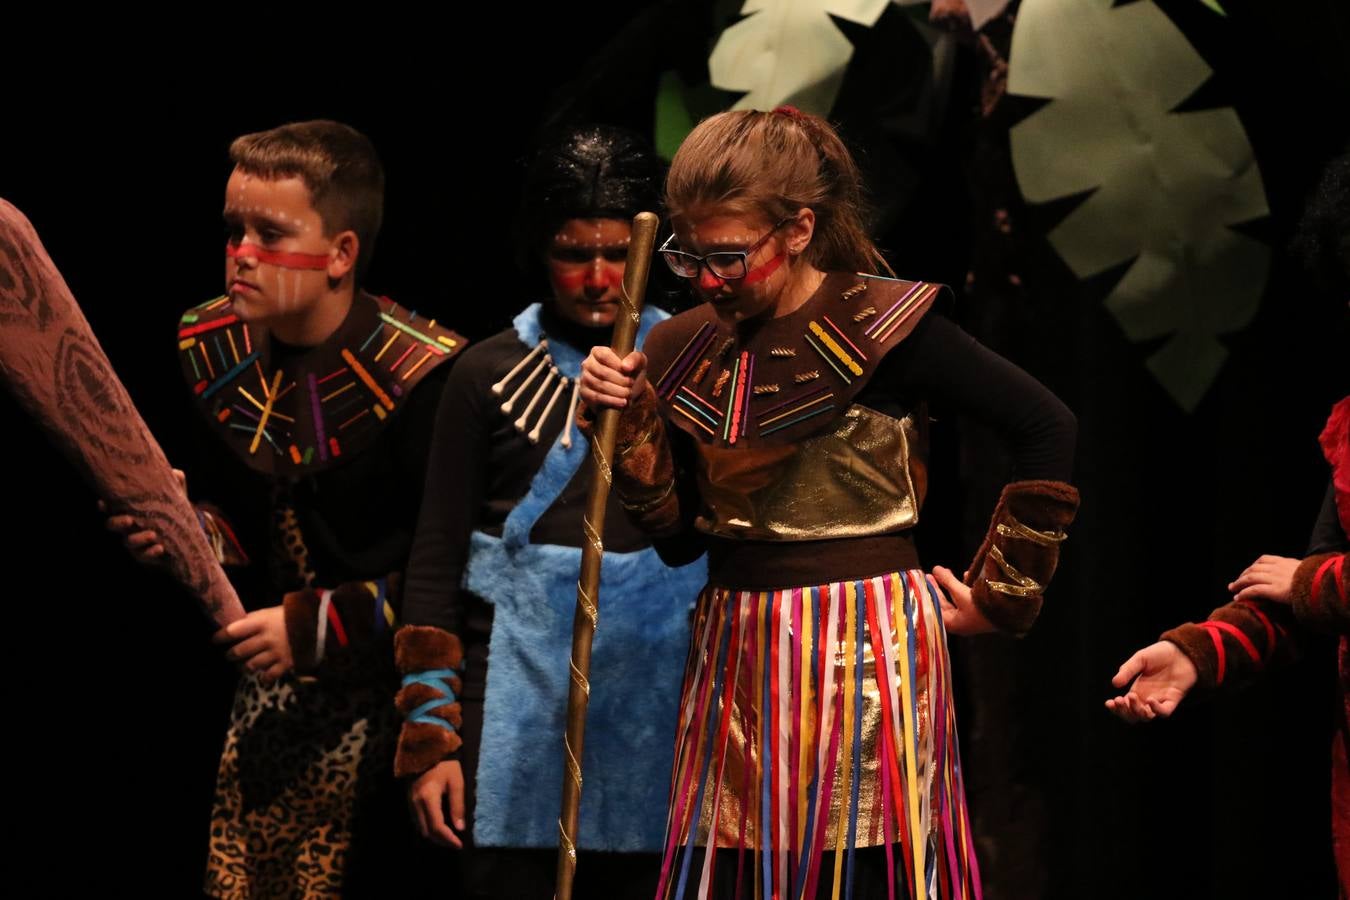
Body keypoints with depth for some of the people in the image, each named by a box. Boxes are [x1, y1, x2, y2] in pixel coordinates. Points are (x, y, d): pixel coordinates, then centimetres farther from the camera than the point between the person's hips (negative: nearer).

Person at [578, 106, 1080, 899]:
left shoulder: (881, 326, -10)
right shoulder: (689, 351, 7)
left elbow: (1049, 429, -9)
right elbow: (680, 536, 9)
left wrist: (1002, 595, -4)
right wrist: (633, 426, -5)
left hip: (864, 654, -5)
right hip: (740, 659, 5)